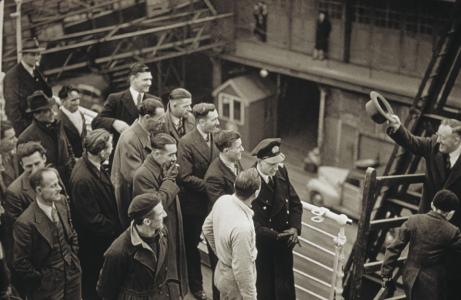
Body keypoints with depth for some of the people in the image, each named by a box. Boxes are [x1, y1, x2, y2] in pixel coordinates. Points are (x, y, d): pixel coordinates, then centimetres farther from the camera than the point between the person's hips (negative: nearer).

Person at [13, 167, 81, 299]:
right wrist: (42, 280, -9)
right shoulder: (25, 223, -25)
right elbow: (20, 264, -17)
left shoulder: (61, 201, -6)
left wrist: (73, 256, 8)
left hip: (72, 273, 6)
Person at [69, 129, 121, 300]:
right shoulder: (82, 179, -33)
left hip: (106, 234, 8)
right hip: (94, 242, -8)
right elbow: (92, 219, -26)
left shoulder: (93, 164, -6)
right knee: (93, 281, 14)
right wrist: (115, 229, -13)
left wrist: (116, 226, 6)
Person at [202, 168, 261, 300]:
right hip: (235, 281, -7)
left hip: (221, 272, 8)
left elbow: (207, 229, 5)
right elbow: (242, 270, -28)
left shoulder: (223, 200, -14)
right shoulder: (243, 228, -38)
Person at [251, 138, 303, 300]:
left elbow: (295, 202, 4)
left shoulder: (281, 171, -6)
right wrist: (276, 236, -27)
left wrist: (294, 227, -10)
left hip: (283, 242, 4)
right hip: (262, 244, -4)